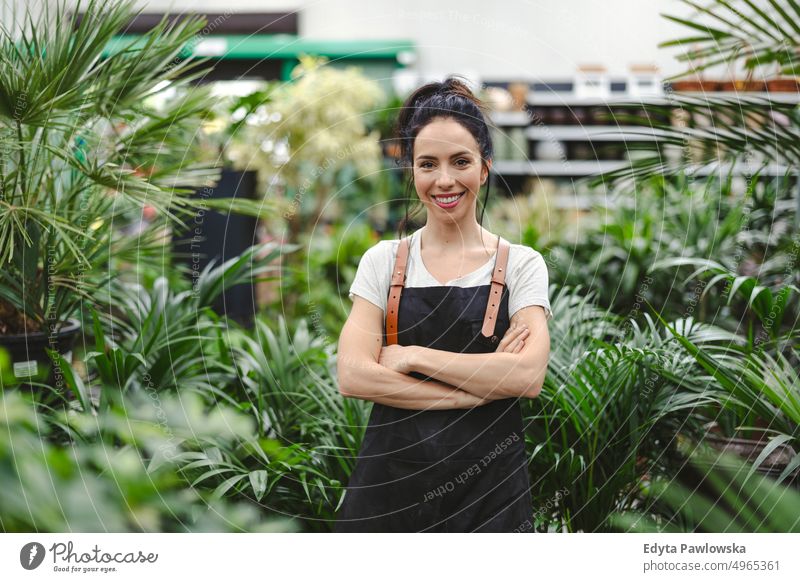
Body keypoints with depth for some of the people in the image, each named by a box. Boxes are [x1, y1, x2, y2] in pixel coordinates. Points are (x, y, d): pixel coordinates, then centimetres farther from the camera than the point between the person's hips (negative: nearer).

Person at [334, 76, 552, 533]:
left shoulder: (521, 264, 0)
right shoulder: (383, 260, 3)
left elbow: (529, 375, -15)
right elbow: (353, 375, -10)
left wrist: (412, 357, -13)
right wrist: (479, 386, -15)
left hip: (488, 478, -1)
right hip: (393, 474, 1)